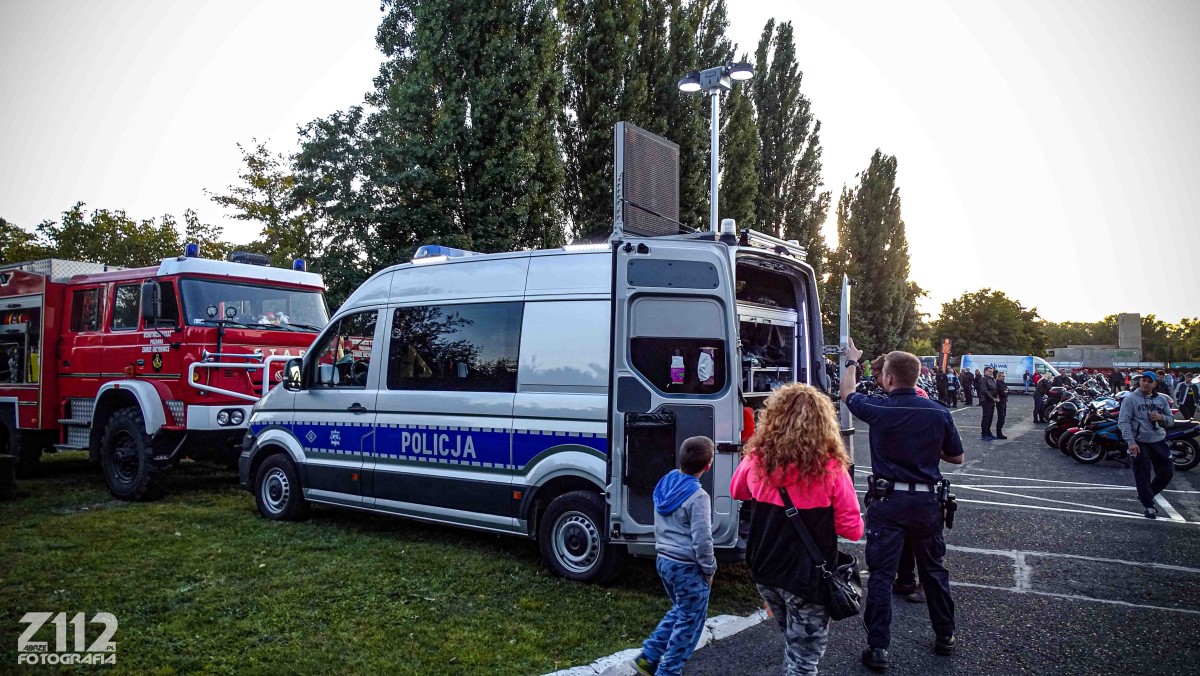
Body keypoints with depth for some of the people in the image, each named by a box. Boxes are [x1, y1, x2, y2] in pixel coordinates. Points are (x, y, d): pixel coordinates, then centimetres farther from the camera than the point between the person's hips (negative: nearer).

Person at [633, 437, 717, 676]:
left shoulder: (665, 484, 3)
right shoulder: (698, 496, -21)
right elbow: (702, 541, -20)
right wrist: (709, 569, -6)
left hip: (663, 559, 8)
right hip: (687, 567, -8)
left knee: (678, 612, 25)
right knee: (689, 622, 9)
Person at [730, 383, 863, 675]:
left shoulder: (757, 460, -9)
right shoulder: (830, 468, -20)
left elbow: (737, 491, 13)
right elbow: (853, 529, -11)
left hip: (764, 571, 4)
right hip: (807, 578, -4)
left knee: (792, 641, 28)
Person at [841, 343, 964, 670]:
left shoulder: (878, 409, -12)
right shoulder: (938, 412, -6)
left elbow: (847, 394, 10)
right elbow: (956, 457, 7)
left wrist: (851, 361, 26)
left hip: (887, 501, -3)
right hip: (926, 502, 3)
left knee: (881, 575, 3)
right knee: (934, 570, 20)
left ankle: (878, 648, 5)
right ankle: (945, 637, 34)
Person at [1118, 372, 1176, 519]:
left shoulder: (1161, 399, 10)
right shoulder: (1130, 399, -6)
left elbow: (1171, 420, 15)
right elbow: (1123, 422, -11)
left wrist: (1161, 418, -9)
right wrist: (1131, 442, -21)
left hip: (1159, 441, 5)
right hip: (1140, 443, -5)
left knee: (1167, 472, 11)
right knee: (1142, 475, -1)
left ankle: (1147, 494, 32)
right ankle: (1149, 506, 9)